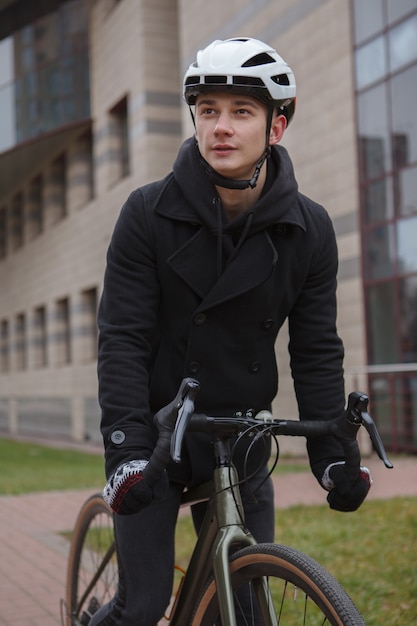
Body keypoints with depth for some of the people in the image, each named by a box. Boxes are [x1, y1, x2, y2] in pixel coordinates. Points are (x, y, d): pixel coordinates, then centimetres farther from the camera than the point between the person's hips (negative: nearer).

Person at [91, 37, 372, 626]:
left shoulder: (310, 229, -4)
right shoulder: (148, 213, -11)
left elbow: (316, 350, 0)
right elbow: (123, 338, -13)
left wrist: (333, 454, -8)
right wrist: (127, 449, -23)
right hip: (153, 433, -2)